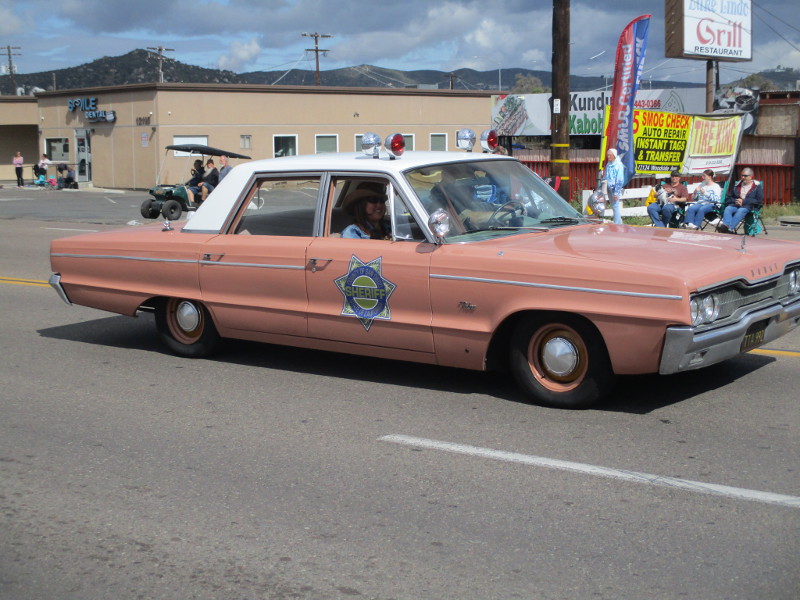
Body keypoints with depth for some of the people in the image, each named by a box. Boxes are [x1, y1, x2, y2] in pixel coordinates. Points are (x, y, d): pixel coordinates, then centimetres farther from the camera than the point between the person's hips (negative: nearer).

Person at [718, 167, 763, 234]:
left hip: (748, 206, -4)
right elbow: (729, 197, 23)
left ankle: (730, 228, -55)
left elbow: (759, 200, -2)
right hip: (735, 204, 4)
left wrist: (743, 201, -8)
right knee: (727, 209, -30)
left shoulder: (757, 186, 9)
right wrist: (735, 201, -1)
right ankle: (726, 225, -54)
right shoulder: (737, 185, 23)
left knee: (740, 211, -37)